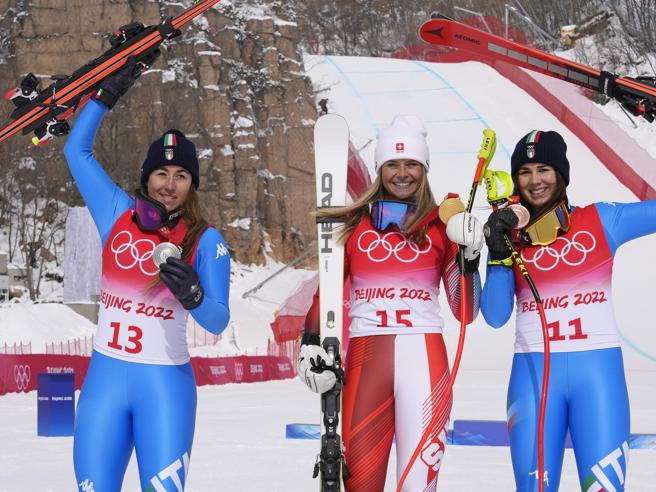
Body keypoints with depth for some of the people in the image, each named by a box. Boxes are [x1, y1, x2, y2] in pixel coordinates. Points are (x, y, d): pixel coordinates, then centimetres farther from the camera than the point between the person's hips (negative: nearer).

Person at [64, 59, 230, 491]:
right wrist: (109, 94, 7)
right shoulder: (118, 214, 6)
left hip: (166, 384, -3)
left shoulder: (206, 241, -3)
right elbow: (77, 149, 13)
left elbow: (218, 321, -8)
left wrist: (193, 295, -28)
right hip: (105, 377, 3)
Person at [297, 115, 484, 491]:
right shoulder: (355, 223, 12)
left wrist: (470, 259, -6)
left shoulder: (443, 226, 10)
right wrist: (311, 344, 4)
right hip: (365, 359, 1)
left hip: (424, 359, -1)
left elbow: (466, 313, 8)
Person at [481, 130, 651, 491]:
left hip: (597, 371, -1)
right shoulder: (511, 235, 7)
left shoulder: (602, 220, 4)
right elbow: (495, 317, 0)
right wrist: (499, 255, -10)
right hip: (533, 373, 1)